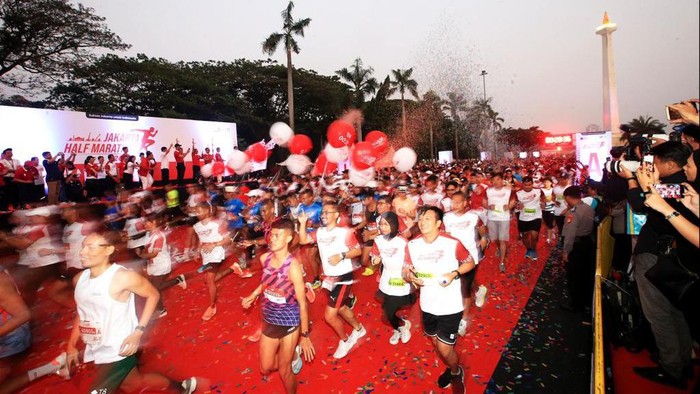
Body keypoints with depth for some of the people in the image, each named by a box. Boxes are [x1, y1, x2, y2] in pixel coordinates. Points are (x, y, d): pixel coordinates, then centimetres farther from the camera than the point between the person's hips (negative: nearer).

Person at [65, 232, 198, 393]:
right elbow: (82, 312, 14)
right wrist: (71, 345, 12)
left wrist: (138, 332, -17)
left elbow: (153, 295, -11)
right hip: (97, 350, 8)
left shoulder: (122, 277, -23)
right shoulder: (79, 279, -1)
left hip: (118, 351, -7)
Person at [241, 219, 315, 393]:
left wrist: (305, 335, -16)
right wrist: (253, 295, 2)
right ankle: (293, 354, 46)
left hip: (289, 322, -6)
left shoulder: (293, 266, -26)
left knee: (284, 371, 12)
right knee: (265, 368, 20)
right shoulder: (264, 258, -8)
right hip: (269, 320, 6)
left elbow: (302, 302, -20)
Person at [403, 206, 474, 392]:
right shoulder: (412, 245, -8)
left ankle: (457, 373, 34)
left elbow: (470, 262, -4)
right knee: (436, 343, 21)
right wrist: (409, 276, -20)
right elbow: (406, 270, 3)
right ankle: (451, 369, 53)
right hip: (428, 305, 4)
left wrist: (454, 274, -21)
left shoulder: (452, 243, -18)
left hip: (450, 306, -4)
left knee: (445, 348, -1)